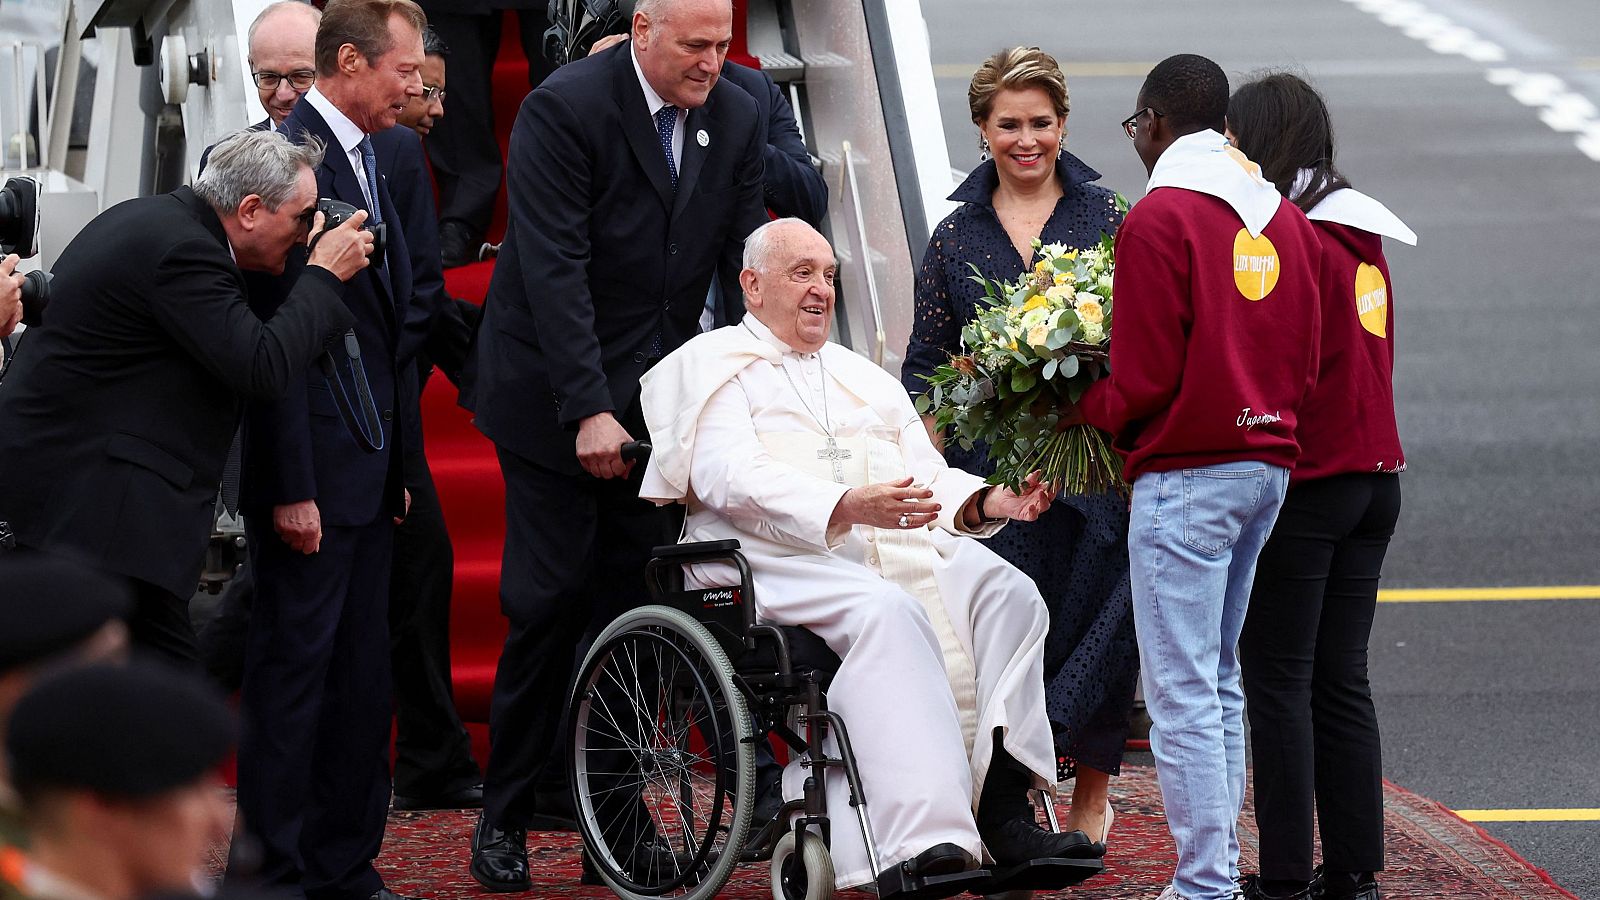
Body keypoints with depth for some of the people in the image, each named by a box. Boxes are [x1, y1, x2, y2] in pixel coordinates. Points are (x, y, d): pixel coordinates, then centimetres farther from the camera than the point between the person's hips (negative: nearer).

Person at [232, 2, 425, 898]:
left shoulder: (369, 165, 16)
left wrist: (397, 467, 18)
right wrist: (291, 487, -20)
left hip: (368, 471, 9)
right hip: (312, 470, -9)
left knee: (364, 676, 11)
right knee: (294, 665, -4)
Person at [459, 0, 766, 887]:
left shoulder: (735, 120, 3)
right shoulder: (564, 108, -15)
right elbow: (554, 270, -19)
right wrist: (589, 411, -24)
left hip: (655, 397, 5)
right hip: (555, 397, -5)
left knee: (633, 604, 2)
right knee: (549, 604, -5)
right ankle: (507, 813, 5)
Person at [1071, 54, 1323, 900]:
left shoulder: (1159, 218, -11)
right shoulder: (1285, 218, 11)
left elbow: (1145, 380, -13)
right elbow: (1305, 362, 12)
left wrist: (1079, 409, 3)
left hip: (1185, 473, -8)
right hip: (1270, 464, 8)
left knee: (1182, 692, -5)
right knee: (1220, 682, 15)